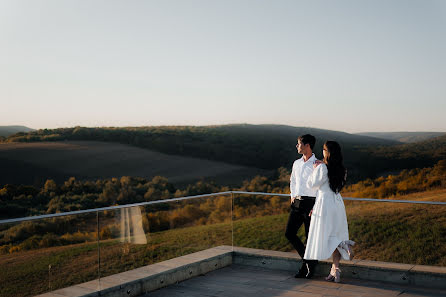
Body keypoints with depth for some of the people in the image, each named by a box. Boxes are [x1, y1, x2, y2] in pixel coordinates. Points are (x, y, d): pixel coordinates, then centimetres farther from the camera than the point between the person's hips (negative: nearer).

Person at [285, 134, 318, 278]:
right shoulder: (296, 163, 12)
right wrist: (292, 195, 13)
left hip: (310, 203, -7)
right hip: (296, 202, 7)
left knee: (310, 237, 1)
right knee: (289, 233, 4)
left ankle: (310, 265, 18)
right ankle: (306, 260, 21)